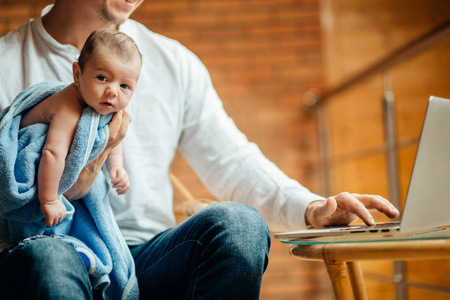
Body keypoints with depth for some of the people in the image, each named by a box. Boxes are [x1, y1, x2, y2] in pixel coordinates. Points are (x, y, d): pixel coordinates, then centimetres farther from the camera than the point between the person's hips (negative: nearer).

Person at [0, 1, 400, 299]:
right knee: (44, 255, -38)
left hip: (149, 259, 2)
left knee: (238, 222, -28)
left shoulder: (173, 62, 12)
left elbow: (233, 164, 9)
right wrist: (84, 167, -18)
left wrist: (311, 208, -8)